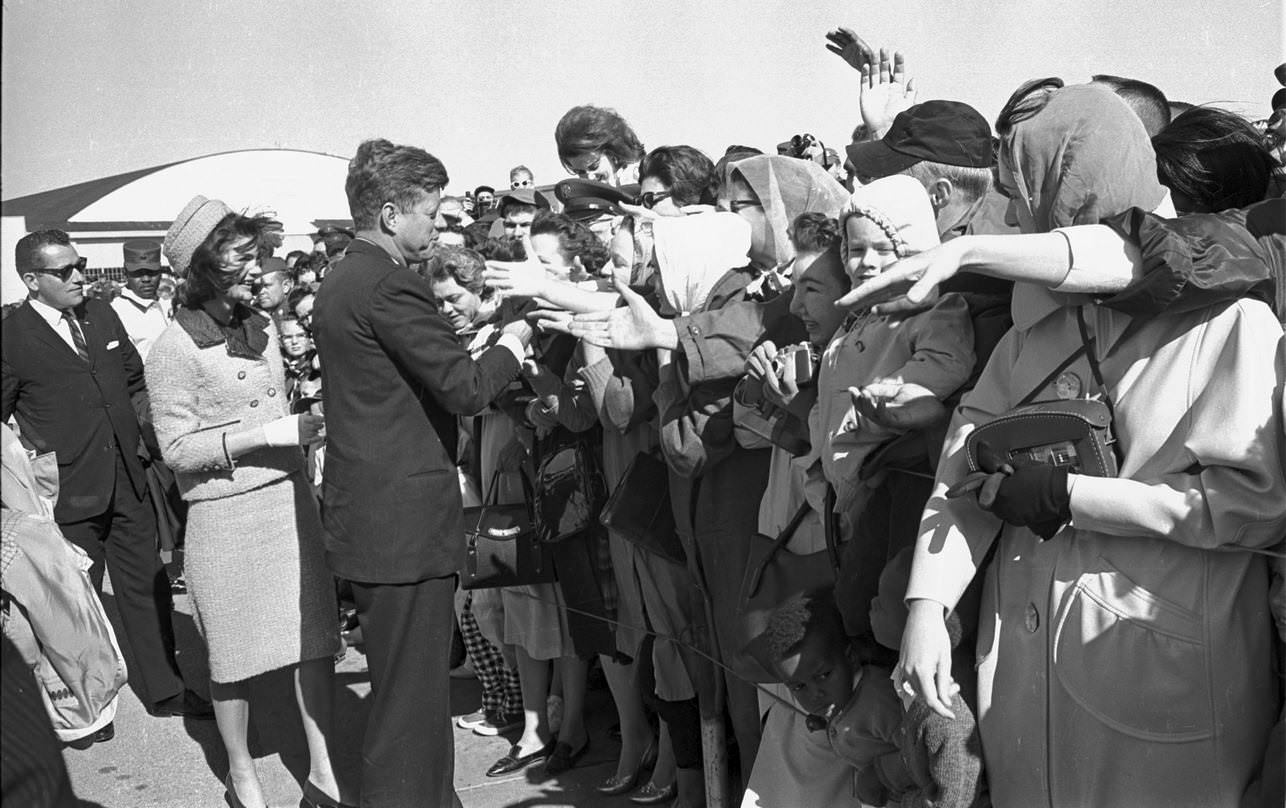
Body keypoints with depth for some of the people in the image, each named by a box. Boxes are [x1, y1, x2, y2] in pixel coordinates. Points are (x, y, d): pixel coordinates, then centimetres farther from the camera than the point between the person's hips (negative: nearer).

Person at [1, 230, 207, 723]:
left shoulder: (103, 316, 7)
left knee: (147, 587, 11)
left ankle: (163, 690, 23)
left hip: (127, 478, 6)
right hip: (68, 494, -6)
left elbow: (135, 379, 20)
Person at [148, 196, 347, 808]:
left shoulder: (262, 327, 9)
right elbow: (177, 450, -12)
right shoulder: (174, 348, -10)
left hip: (290, 499, 5)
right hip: (226, 513, -5)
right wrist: (264, 436, -19)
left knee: (314, 639, 5)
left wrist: (305, 428, 6)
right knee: (235, 652, 7)